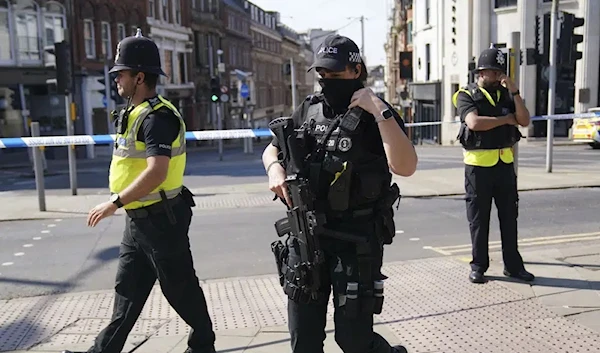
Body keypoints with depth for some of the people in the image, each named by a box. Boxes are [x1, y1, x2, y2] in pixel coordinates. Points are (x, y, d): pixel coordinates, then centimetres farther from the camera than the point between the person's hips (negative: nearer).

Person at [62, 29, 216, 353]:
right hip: (138, 218, 10)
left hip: (160, 218, -10)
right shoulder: (134, 113, 12)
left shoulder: (157, 117, -20)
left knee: (179, 287, 5)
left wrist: (115, 203, -27)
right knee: (127, 289, 16)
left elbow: (157, 172, -31)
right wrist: (121, 204, 21)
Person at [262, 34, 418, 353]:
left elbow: (405, 167, -22)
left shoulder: (377, 116, -7)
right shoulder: (308, 110, 8)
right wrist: (275, 168, -2)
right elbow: (272, 149, 20)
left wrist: (380, 112, -25)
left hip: (357, 238, -5)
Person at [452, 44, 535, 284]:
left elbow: (524, 121, 1)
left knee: (509, 217, 9)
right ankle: (478, 266, 14)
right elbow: (474, 123, -21)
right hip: (478, 165, -4)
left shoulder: (505, 94, 11)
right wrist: (506, 119, -9)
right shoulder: (467, 95, -3)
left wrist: (515, 93, -9)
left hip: (505, 164, 5)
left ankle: (513, 265, 19)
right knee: (479, 219, 4)